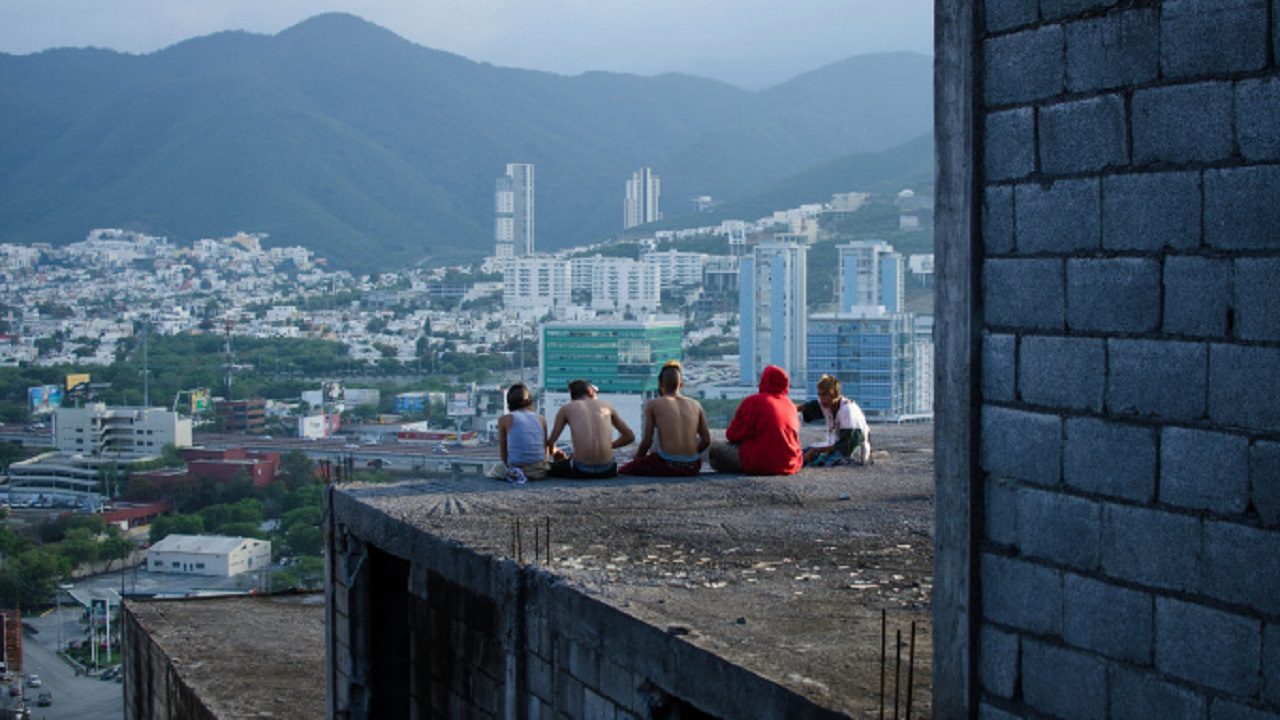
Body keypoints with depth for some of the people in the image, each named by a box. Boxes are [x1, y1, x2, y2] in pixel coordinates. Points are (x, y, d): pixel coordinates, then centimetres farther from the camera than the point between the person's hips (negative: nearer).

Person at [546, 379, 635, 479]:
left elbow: (550, 443, 4)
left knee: (548, 468, 24)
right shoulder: (606, 406, 12)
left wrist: (554, 452, 28)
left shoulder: (566, 409, 7)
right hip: (606, 469, 2)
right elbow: (629, 436, 18)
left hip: (581, 470, -2)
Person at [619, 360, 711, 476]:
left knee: (622, 472, 13)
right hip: (692, 468, 5)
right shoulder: (695, 405, 11)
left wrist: (636, 460, 17)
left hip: (667, 466, -5)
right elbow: (706, 441, 11)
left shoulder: (653, 405, 2)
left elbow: (647, 442, -1)